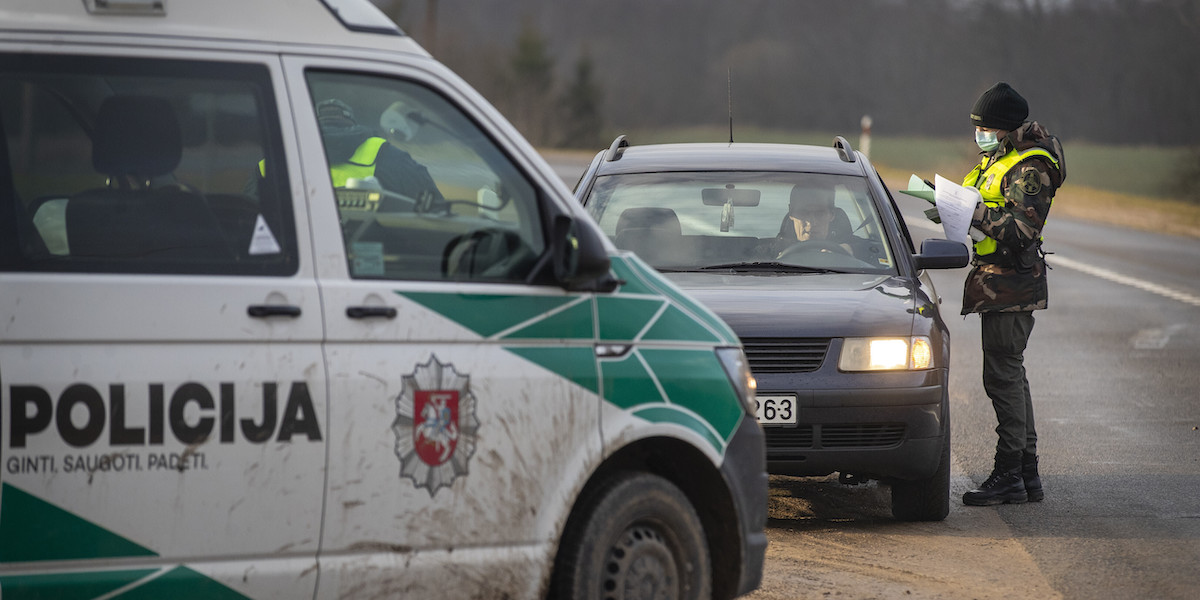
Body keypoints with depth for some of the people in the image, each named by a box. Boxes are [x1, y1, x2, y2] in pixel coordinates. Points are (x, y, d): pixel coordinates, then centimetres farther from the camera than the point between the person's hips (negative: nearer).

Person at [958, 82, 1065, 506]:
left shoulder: (1030, 168, -15)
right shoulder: (997, 159, 16)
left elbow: (1023, 230, -24)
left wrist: (976, 214, -25)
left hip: (1012, 284, -10)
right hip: (996, 281, 10)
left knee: (1003, 376, -9)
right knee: (1011, 375, 13)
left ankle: (1008, 475, -6)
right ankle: (1027, 474, 19)